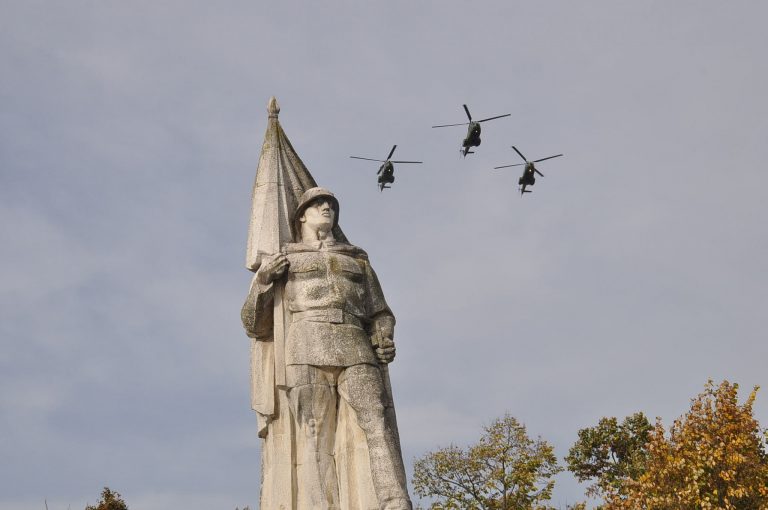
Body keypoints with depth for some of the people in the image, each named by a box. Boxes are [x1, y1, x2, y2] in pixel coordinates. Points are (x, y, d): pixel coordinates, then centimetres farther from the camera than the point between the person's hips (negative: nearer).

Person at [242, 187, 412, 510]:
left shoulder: (357, 260, 30)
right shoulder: (281, 260, 23)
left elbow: (380, 314, 26)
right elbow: (255, 326, 18)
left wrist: (385, 341, 3)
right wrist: (263, 280, 1)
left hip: (355, 351, 2)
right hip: (308, 350, -2)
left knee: (378, 427, -19)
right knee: (315, 438, -18)